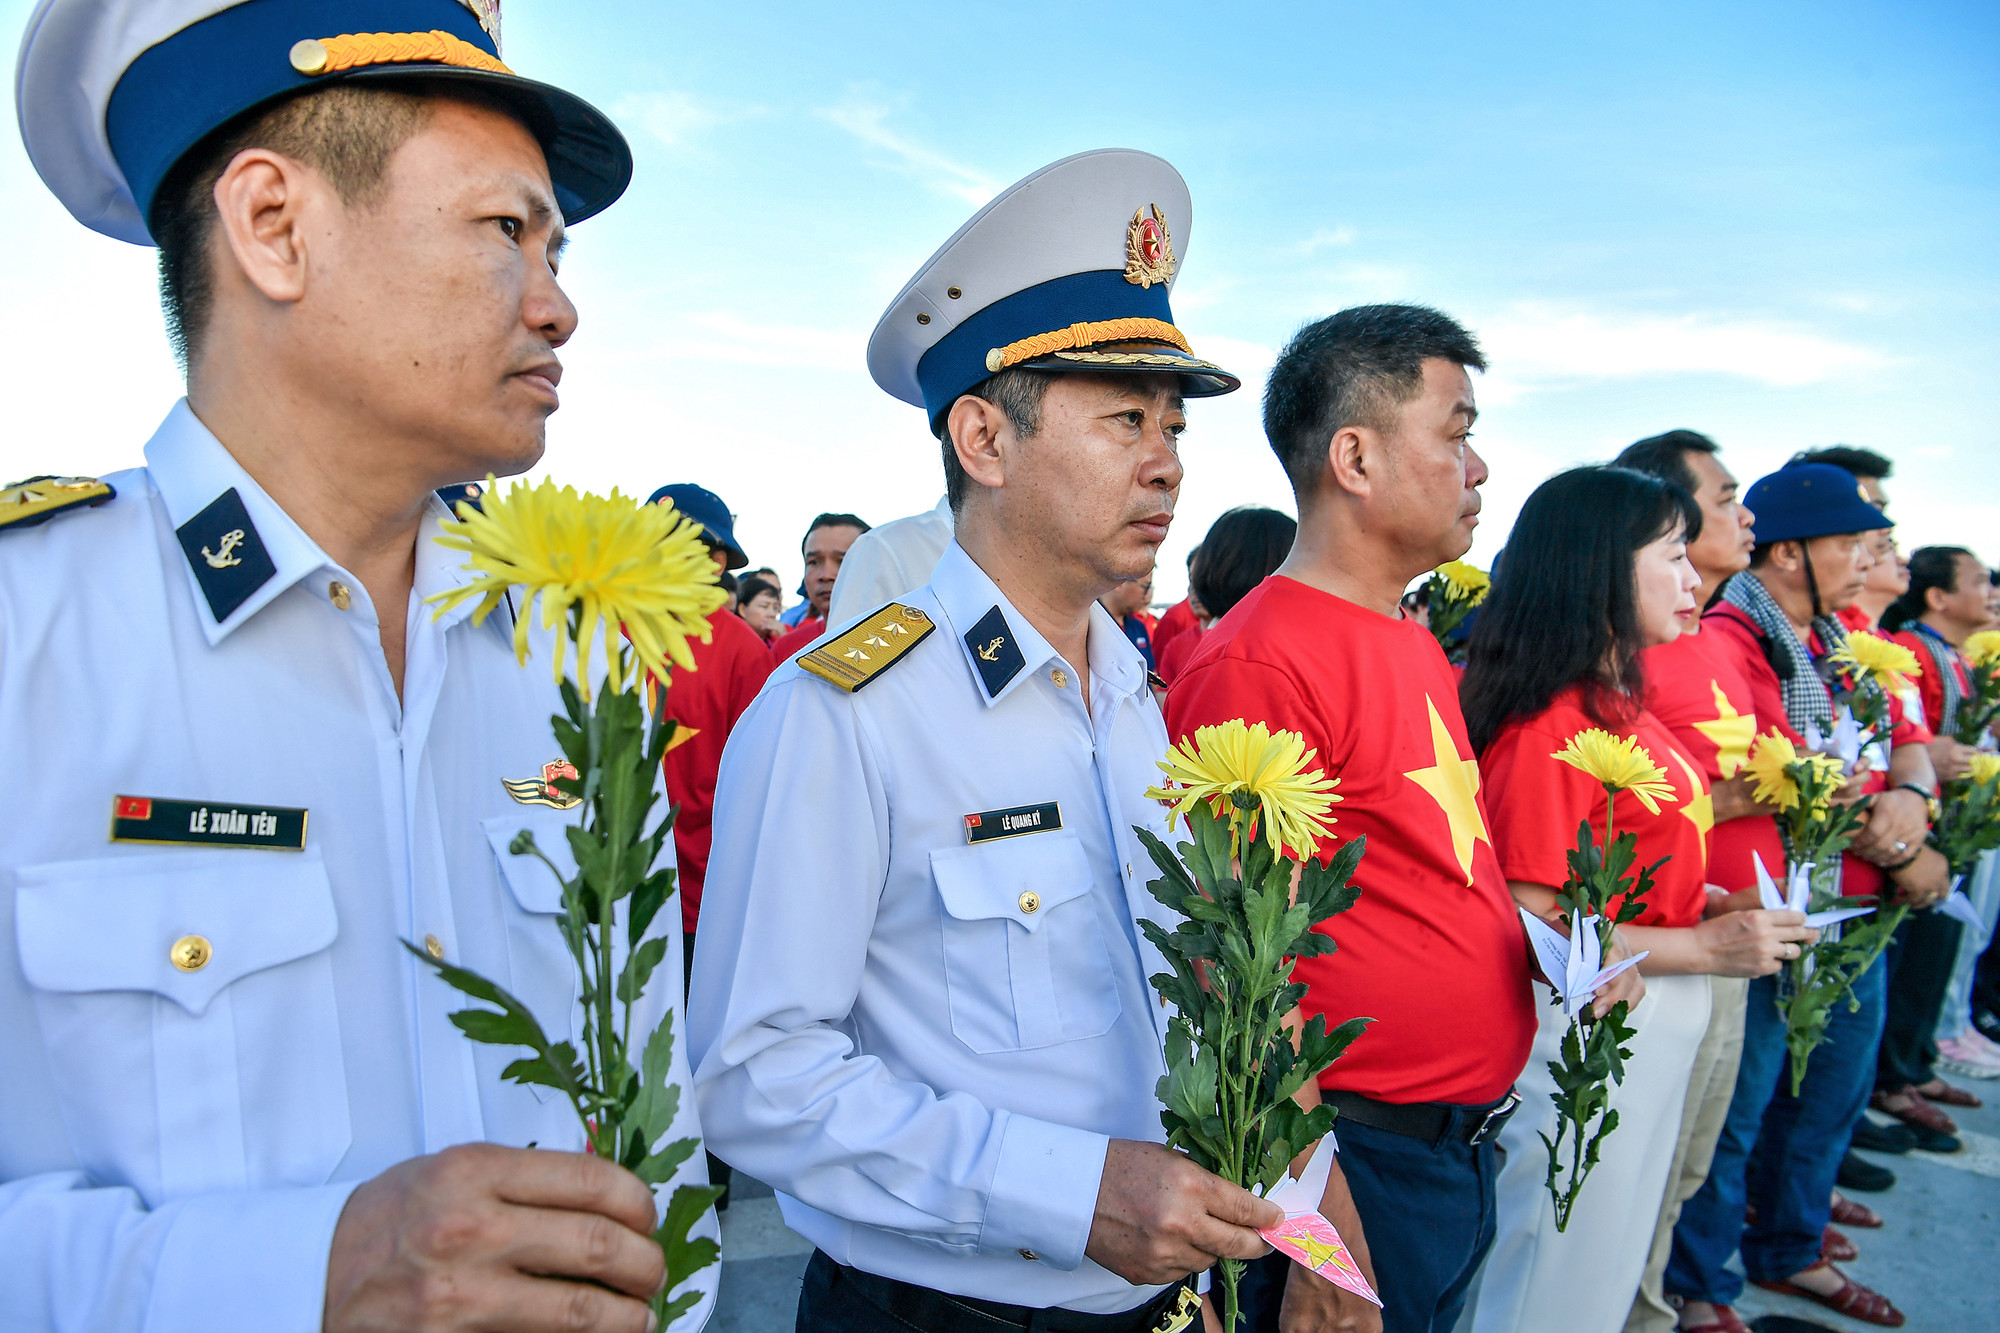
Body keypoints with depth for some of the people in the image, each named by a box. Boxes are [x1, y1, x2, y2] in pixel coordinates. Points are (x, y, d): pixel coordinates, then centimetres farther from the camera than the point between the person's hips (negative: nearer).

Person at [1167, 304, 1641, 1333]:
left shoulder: (1417, 646, 8)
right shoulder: (1259, 665, -22)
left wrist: (1552, 941, 7)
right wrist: (1323, 1229, -20)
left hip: (1464, 1145, 9)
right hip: (1359, 1164, -9)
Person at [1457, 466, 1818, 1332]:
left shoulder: (1623, 704, 7)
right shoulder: (1550, 726, -22)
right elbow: (1529, 927, -24)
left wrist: (1718, 904, -1)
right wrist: (1704, 948, -20)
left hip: (1658, 1024, 9)